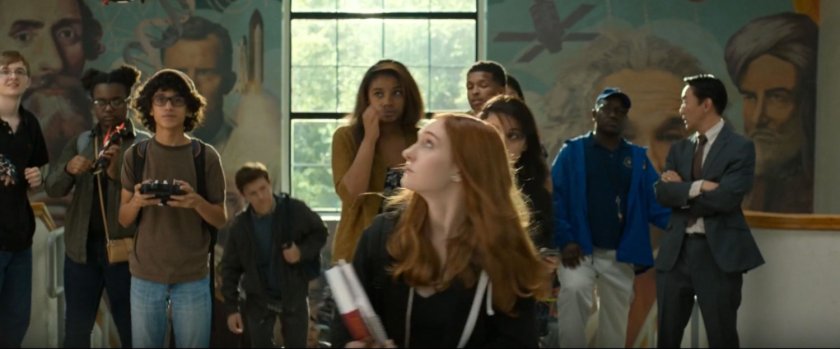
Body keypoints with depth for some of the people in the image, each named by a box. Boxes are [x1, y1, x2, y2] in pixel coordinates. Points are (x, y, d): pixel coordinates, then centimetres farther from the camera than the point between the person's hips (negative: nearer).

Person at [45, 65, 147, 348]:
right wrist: (68, 169, -18)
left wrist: (118, 173, -27)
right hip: (82, 247, 4)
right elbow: (53, 189, 2)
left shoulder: (145, 144, -2)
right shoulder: (80, 142, 10)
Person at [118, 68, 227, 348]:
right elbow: (124, 219, 5)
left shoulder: (206, 156, -3)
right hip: (145, 274, 1)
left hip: (192, 276, -1)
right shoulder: (136, 155, 1)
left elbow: (221, 219, 1)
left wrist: (196, 202, -19)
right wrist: (137, 201, -17)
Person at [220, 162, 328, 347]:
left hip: (293, 295, -1)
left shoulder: (295, 210, -13)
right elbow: (230, 267, 1)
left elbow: (319, 233, 2)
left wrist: (302, 252, -18)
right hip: (258, 299, 1)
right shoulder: (240, 225, -7)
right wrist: (232, 307, -3)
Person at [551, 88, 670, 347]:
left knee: (615, 324, 9)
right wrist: (565, 240, -17)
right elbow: (554, 198, -6)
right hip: (579, 250, -3)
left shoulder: (637, 157, 9)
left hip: (620, 255, 3)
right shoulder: (572, 152, 0)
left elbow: (655, 201, 0)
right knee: (574, 289, -28)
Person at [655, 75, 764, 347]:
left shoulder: (740, 147, -5)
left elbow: (726, 198, -18)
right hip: (676, 250, 5)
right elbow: (662, 193, -2)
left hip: (719, 253, -5)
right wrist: (698, 186, -17)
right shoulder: (679, 149, 12)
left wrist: (681, 190, -6)